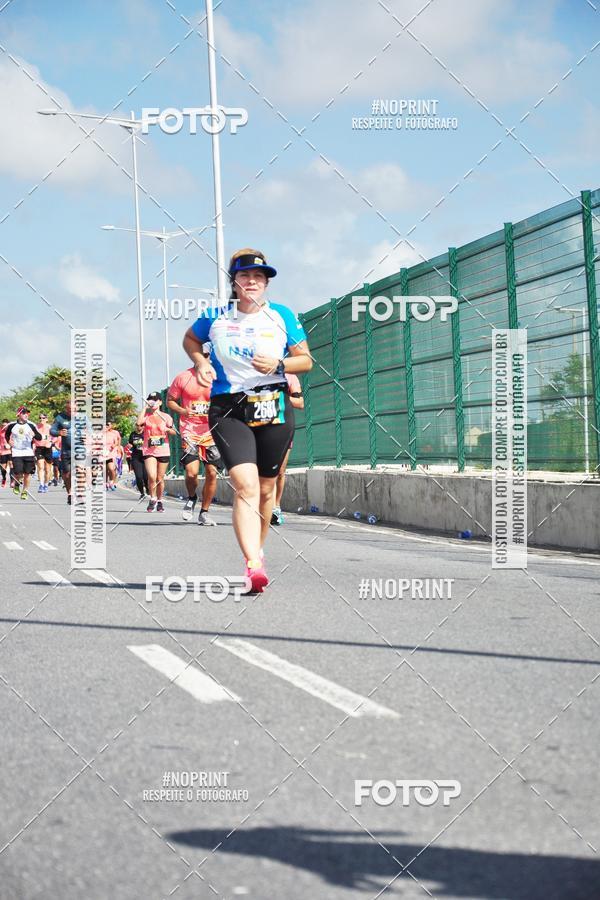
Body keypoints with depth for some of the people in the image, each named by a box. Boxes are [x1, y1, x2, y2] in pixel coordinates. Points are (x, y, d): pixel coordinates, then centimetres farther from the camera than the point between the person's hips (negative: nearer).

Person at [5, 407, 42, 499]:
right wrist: (9, 441, 6)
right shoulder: (12, 425, 2)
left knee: (28, 473, -2)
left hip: (29, 452, 1)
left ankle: (25, 491, 15)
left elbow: (39, 438, -2)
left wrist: (34, 434, -22)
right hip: (16, 453, -1)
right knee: (18, 472, -9)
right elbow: (6, 435, 22)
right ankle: (16, 483, 24)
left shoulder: (31, 425, 2)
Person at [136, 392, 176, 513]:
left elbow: (174, 432, 11)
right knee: (152, 476, -18)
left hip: (163, 451, 1)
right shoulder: (146, 416, 4)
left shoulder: (166, 416, 7)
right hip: (149, 451, -1)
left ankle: (159, 501, 23)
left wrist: (168, 429, -12)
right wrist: (146, 407, -11)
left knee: (160, 479, 7)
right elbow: (139, 423, -17)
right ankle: (152, 499, 0)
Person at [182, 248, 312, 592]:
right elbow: (190, 340, 23)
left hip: (274, 407, 2)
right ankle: (254, 565, -29)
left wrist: (278, 364, -10)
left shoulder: (282, 315, 5)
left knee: (265, 488, 11)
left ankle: (257, 549, 35)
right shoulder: (216, 316, 4)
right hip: (228, 410, -2)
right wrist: (201, 362, 3)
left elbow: (306, 360, 9)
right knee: (246, 486, -19)